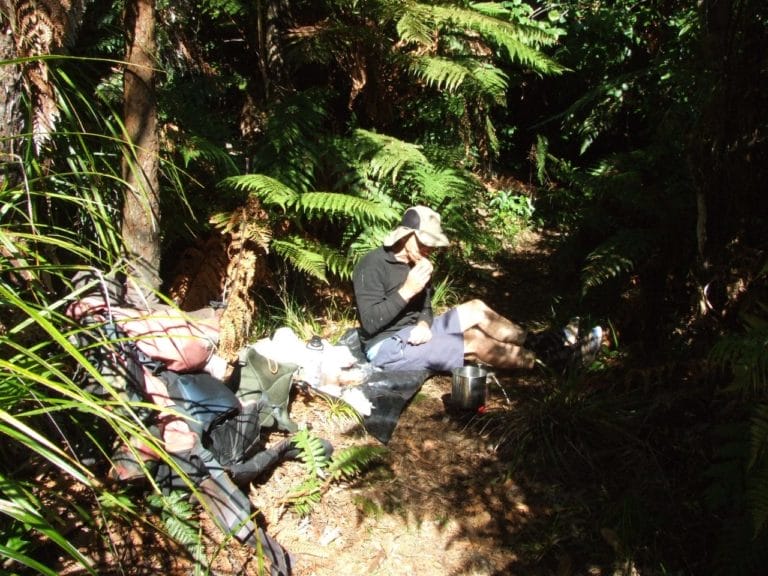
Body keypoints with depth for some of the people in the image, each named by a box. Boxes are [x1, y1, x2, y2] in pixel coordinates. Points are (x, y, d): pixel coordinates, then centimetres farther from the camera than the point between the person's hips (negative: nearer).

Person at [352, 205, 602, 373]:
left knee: (476, 309, -1)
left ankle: (541, 345, -2)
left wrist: (424, 325, -13)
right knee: (473, 342, -19)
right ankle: (551, 360, -12)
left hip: (411, 332, 9)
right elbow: (370, 323, -25)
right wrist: (407, 291, -29)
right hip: (387, 346, -9)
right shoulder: (372, 266, -19)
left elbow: (424, 308, 12)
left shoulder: (417, 263, 7)